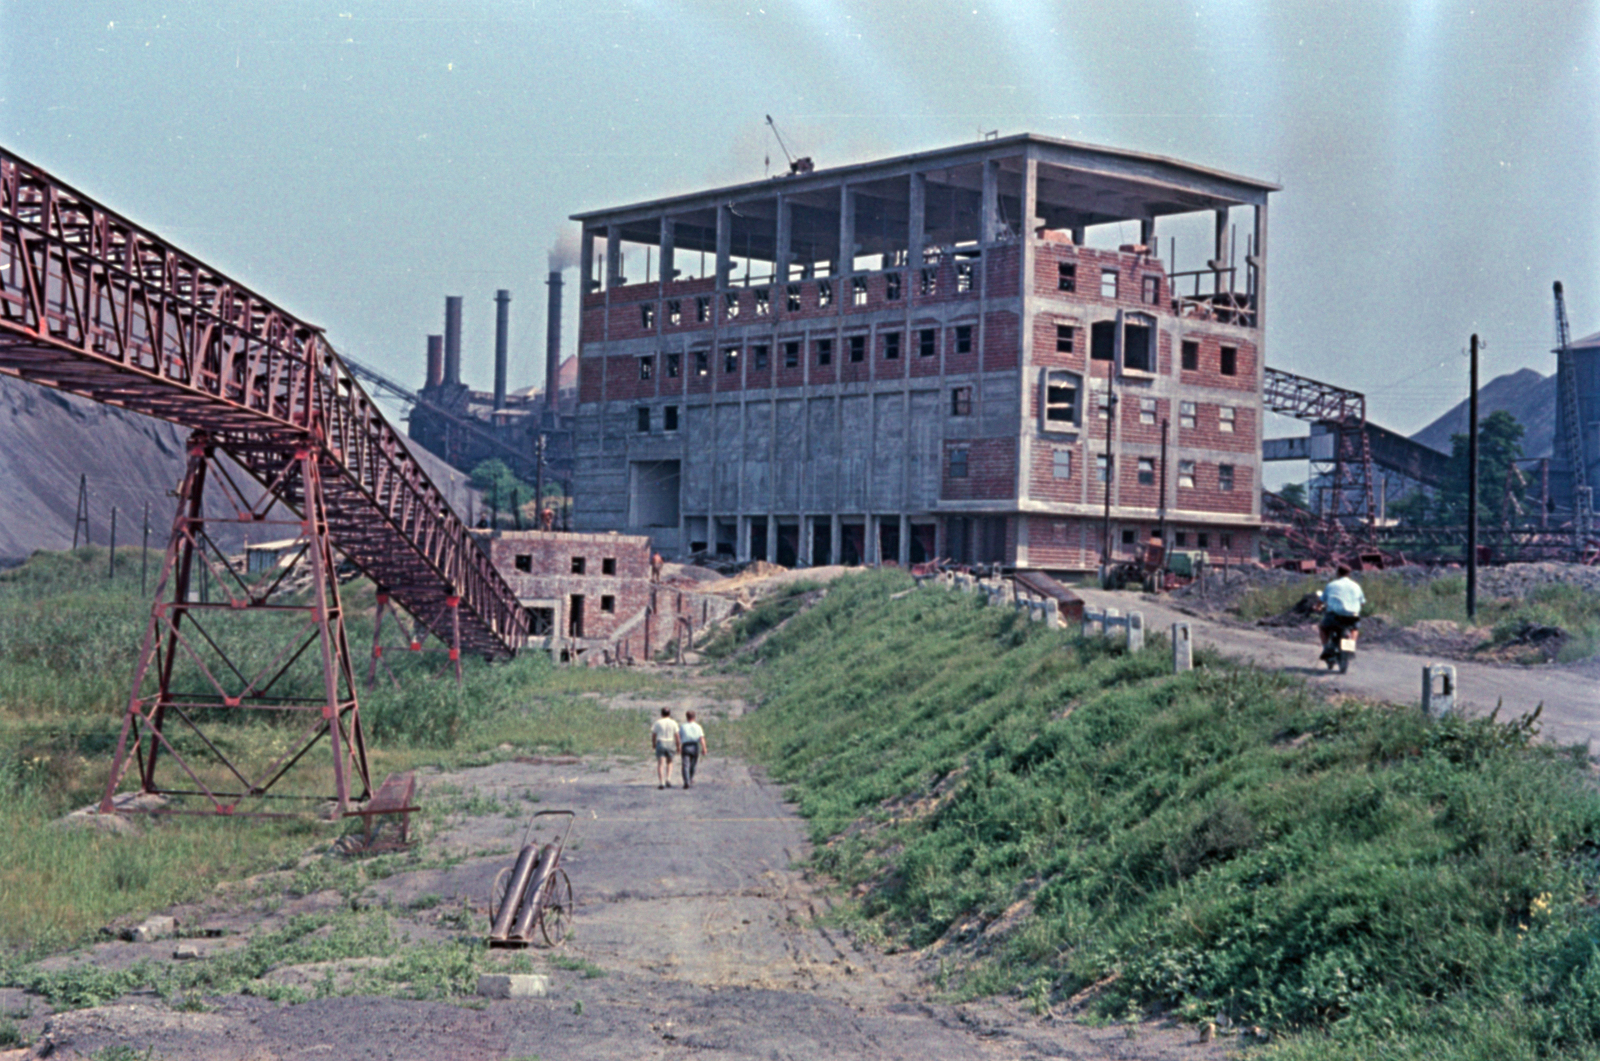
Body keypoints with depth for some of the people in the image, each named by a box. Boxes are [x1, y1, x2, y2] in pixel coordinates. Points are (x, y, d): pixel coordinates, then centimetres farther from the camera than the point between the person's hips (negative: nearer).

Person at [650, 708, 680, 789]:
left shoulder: (657, 722, -1)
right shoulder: (673, 723, -1)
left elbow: (653, 735, 2)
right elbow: (676, 736, -2)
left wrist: (653, 744, 18)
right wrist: (678, 746, 8)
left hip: (660, 744, -1)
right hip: (670, 745, 1)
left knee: (660, 764, -4)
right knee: (669, 763, 20)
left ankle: (661, 782, -16)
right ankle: (668, 779, 2)